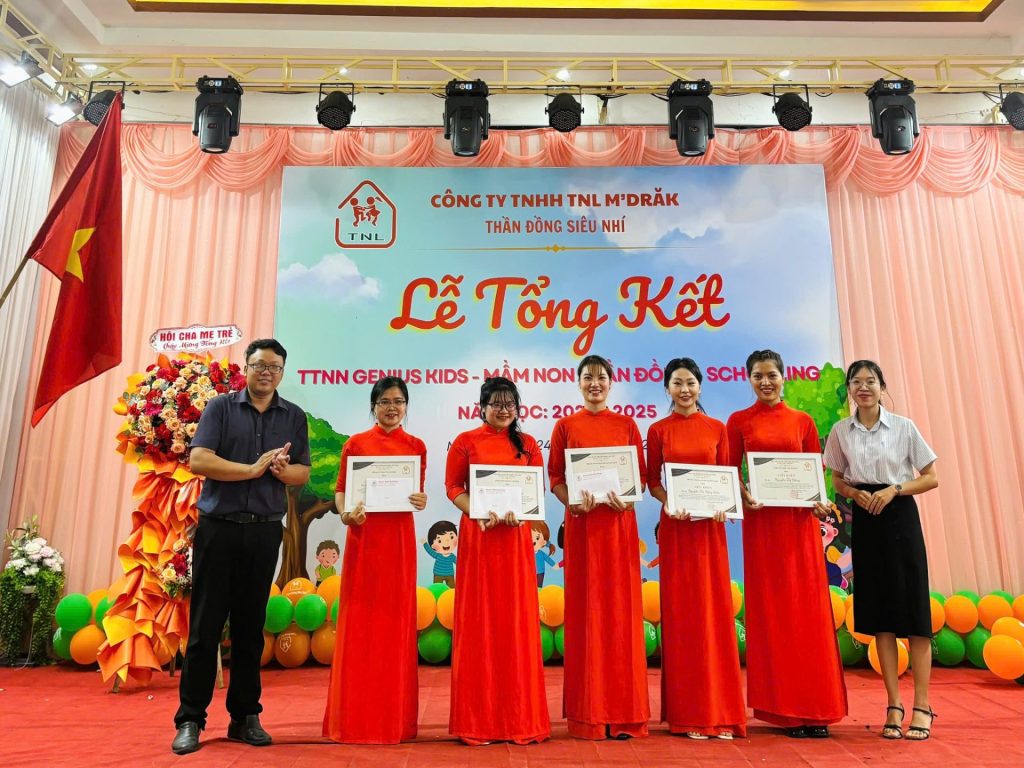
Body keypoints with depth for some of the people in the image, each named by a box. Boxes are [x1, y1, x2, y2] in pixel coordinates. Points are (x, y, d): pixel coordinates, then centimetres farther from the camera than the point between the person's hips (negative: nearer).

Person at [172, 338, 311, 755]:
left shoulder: (294, 416, 9)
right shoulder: (221, 406, 2)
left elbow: (303, 473, 6)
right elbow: (198, 460, -10)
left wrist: (282, 470, -16)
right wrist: (253, 469, -16)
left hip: (264, 531, 2)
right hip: (218, 528, -2)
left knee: (250, 626, 10)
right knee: (205, 625, 1)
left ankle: (245, 717, 19)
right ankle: (190, 720, 12)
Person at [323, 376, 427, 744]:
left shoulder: (416, 446, 7)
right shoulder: (356, 443, 3)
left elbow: (419, 491, 10)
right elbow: (341, 488, 2)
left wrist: (420, 500, -11)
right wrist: (345, 513, -16)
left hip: (400, 536, 1)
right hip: (364, 535, -1)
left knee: (397, 619, 6)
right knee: (360, 620, 2)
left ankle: (395, 716, 18)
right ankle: (357, 716, 16)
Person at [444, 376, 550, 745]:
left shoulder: (527, 444, 10)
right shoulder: (465, 442, 3)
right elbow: (453, 487, 0)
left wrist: (519, 513, -11)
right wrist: (478, 513, -16)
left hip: (516, 536, 2)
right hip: (478, 534, -2)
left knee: (517, 619, 5)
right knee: (479, 620, 2)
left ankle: (519, 715, 17)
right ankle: (478, 718, 14)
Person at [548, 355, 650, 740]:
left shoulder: (626, 425, 8)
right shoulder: (565, 425, 6)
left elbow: (640, 475, 6)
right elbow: (555, 477, 2)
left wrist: (626, 498, -13)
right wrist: (573, 501, -15)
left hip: (619, 523, 1)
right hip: (582, 523, -1)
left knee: (621, 610, 3)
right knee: (585, 610, 2)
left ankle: (623, 711, 13)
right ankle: (589, 712, 12)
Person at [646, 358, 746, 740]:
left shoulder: (716, 428, 7)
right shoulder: (658, 430, 4)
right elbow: (652, 481, 4)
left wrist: (722, 505, -12)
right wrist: (669, 504, -14)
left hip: (710, 525, 1)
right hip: (675, 524, -1)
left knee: (714, 610, 2)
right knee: (680, 612, 2)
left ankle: (719, 710, 13)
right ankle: (687, 712, 12)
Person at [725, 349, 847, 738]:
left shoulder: (803, 421, 8)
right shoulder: (739, 421, 5)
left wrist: (818, 501, -11)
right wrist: (744, 497, -16)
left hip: (799, 519, 1)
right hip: (761, 520, -1)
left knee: (808, 608, 3)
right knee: (771, 609, 3)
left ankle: (814, 707, 13)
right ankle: (784, 708, 14)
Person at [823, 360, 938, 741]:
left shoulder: (904, 427, -2)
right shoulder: (840, 431, 4)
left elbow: (931, 477, 0)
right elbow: (837, 481, 11)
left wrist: (894, 489, -14)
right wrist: (855, 493, -9)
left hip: (900, 515, -2)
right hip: (865, 521, 2)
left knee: (913, 606, -2)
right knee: (879, 611, 6)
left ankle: (921, 706, 8)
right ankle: (893, 705, 14)